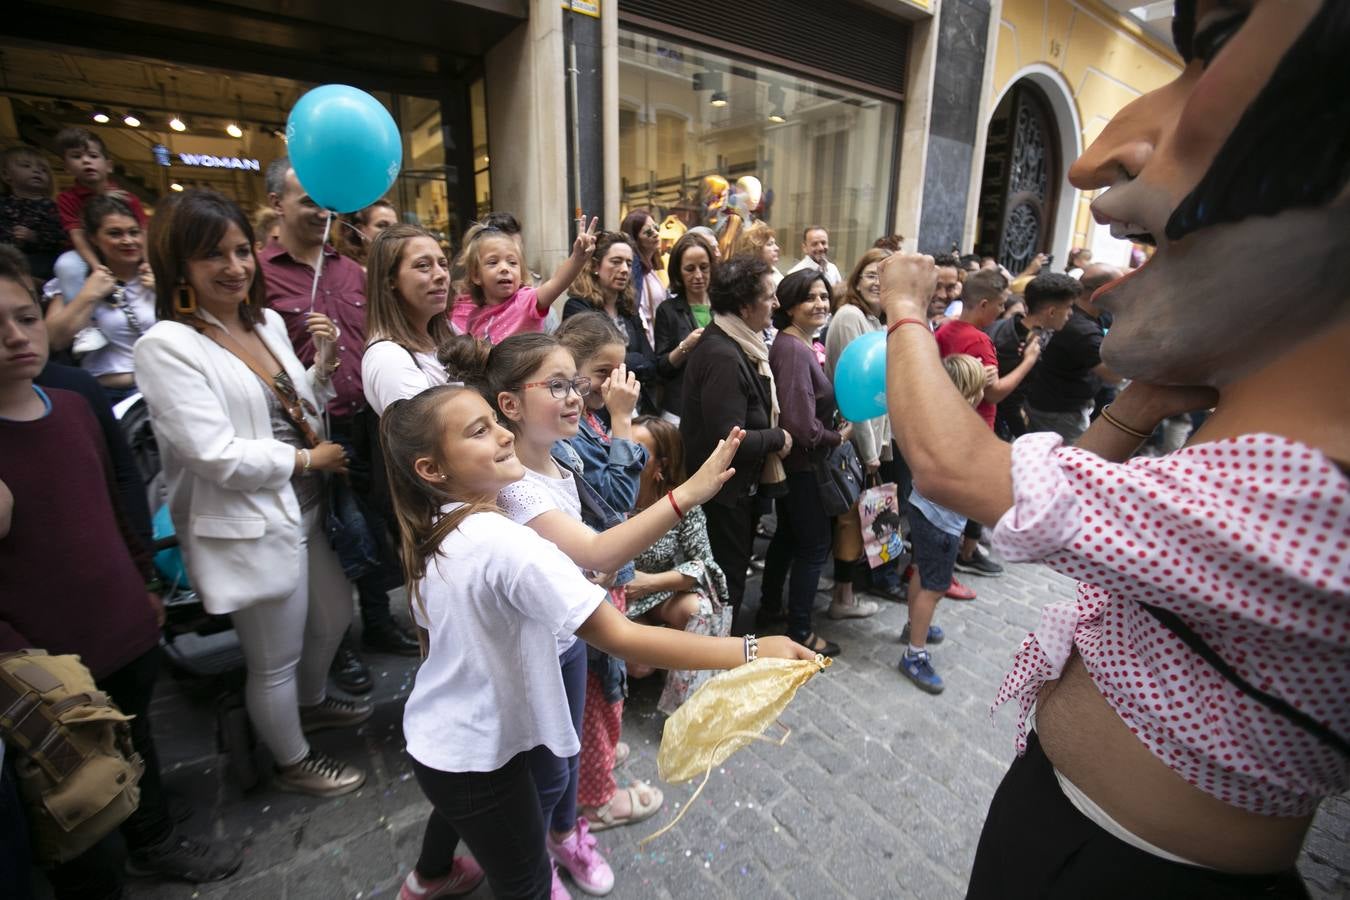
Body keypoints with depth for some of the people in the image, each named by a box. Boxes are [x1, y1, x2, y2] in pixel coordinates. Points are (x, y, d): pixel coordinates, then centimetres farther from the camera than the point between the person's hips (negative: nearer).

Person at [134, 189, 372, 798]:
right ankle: (292, 764, 39)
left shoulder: (268, 322, 4)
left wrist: (324, 363, -5)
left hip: (303, 513, 8)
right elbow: (218, 457, -24)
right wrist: (308, 459, -13)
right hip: (249, 531, -7)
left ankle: (312, 703, 55)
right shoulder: (166, 346, -18)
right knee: (274, 661, 13)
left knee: (334, 617, 26)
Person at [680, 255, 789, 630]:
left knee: (732, 571, 24)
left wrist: (772, 435, 2)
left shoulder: (734, 344, 5)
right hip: (725, 491, -10)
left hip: (737, 485, 10)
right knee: (728, 579, 8)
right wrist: (778, 438, -16)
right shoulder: (723, 357, -27)